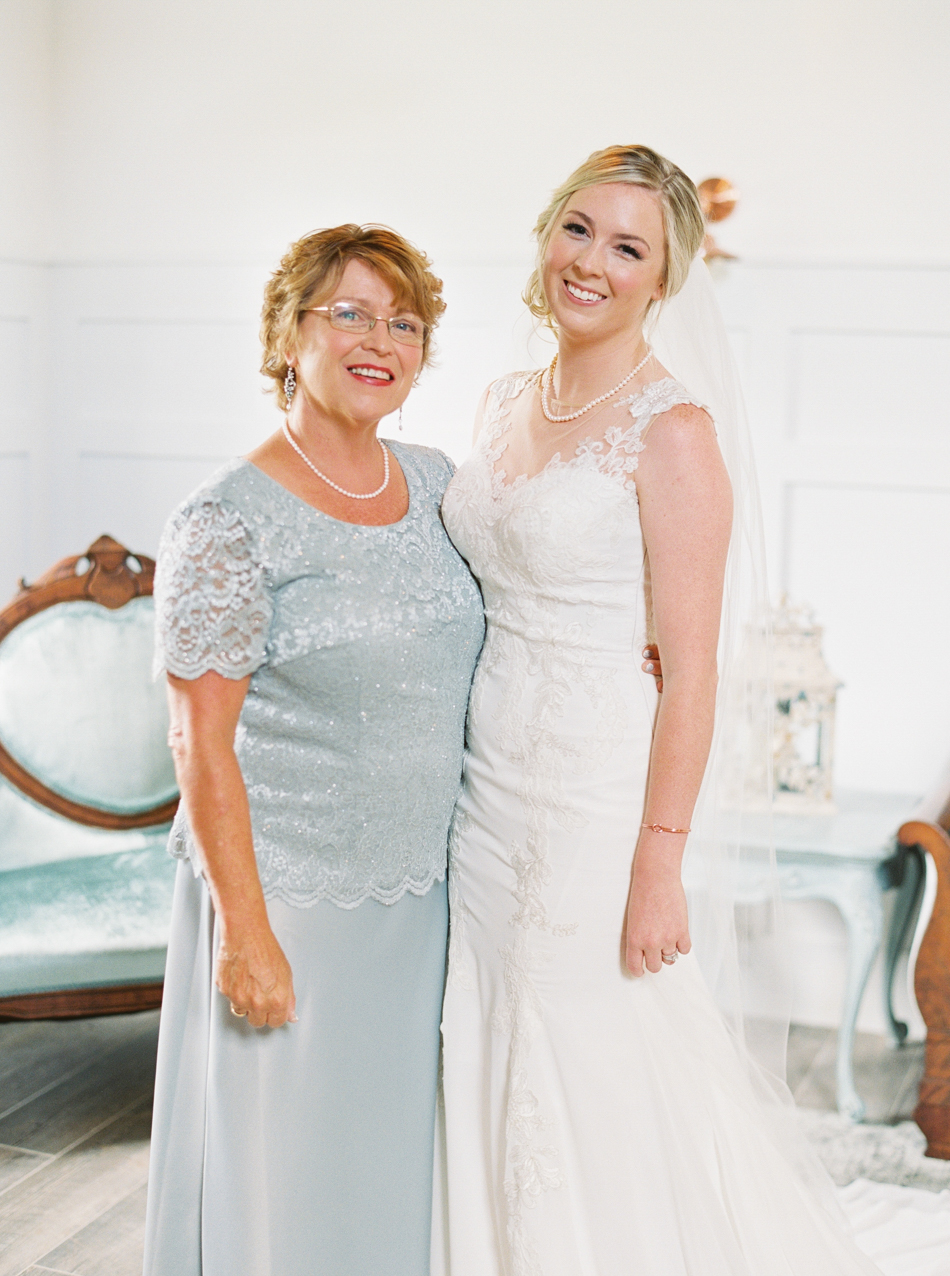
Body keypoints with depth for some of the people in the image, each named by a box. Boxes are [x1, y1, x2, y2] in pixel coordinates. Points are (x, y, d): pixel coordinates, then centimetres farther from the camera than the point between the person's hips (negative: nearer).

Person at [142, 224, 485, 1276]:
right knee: (283, 1168, 10)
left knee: (393, 1152, 20)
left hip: (421, 895, 6)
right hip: (289, 897, -6)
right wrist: (246, 934, -17)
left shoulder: (436, 482, 3)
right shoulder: (228, 522, -16)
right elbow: (202, 748, -16)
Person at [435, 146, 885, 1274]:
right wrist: (457, 790, 17)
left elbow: (690, 667, -14)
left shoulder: (672, 430, -13)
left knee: (609, 1102, 6)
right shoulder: (505, 406, 9)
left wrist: (660, 863, -17)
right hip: (488, 798, 7)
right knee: (496, 1085, 18)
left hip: (598, 805, -7)